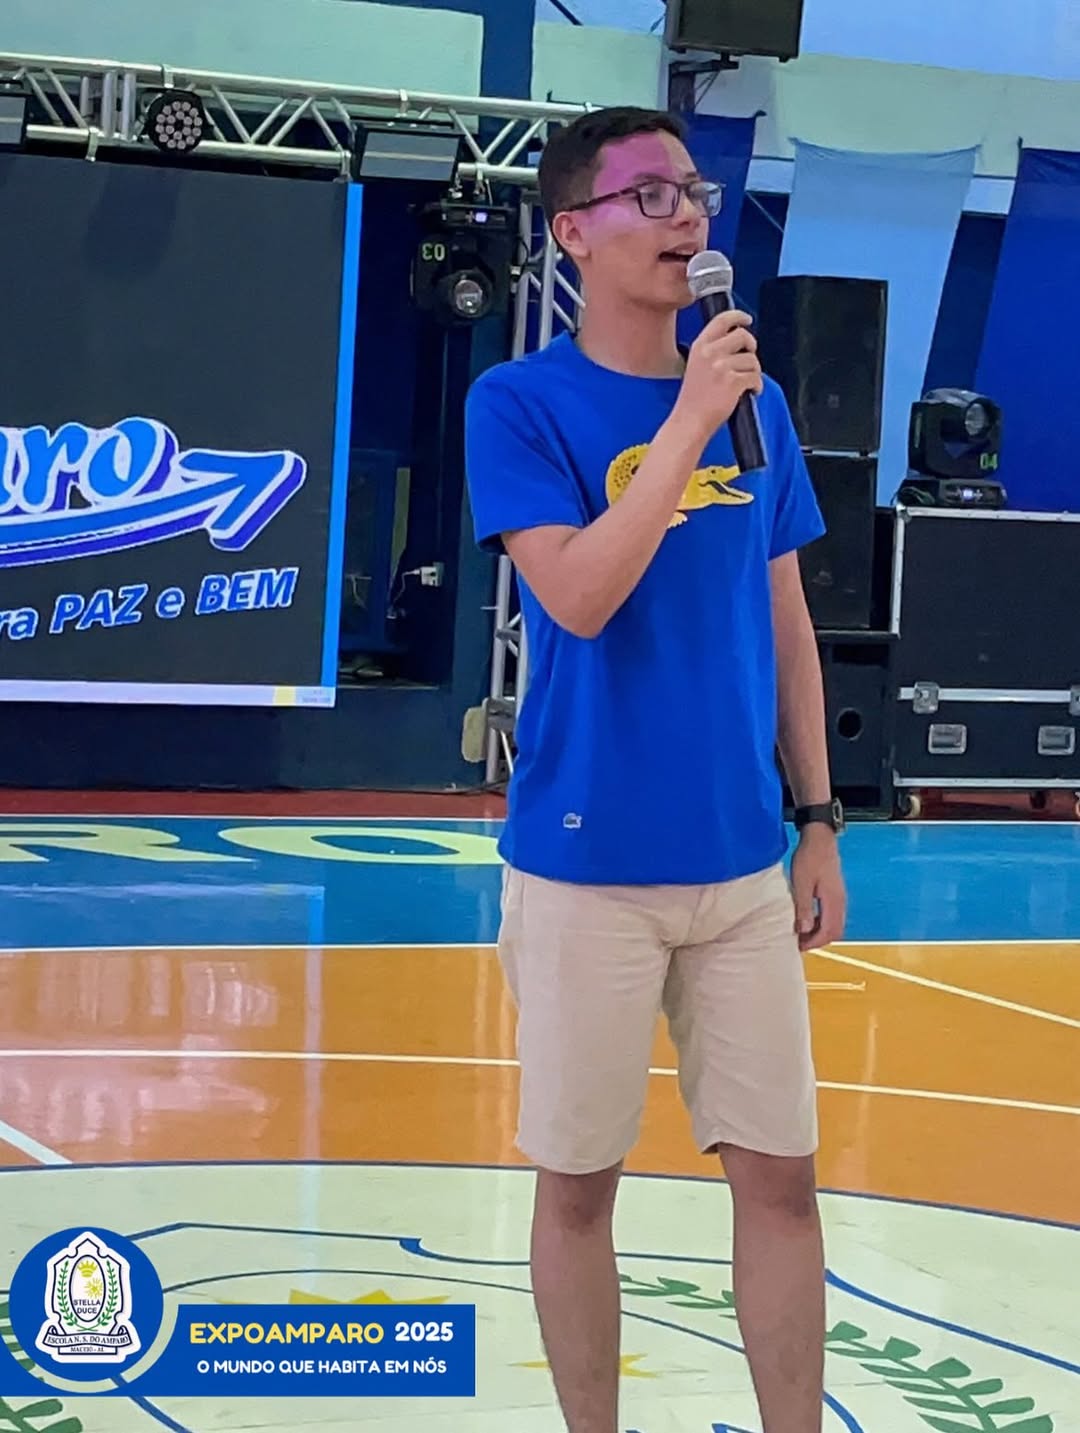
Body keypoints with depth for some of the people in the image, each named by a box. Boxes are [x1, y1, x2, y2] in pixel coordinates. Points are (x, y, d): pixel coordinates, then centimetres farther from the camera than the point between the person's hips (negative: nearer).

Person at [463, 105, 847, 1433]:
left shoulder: (757, 403, 8)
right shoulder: (518, 403, -6)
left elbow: (785, 623, 13)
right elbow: (579, 595, -20)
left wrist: (819, 820, 10)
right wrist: (690, 416, -20)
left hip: (743, 861, 4)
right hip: (586, 863, -4)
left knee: (778, 1173, 6)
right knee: (579, 1179, 6)